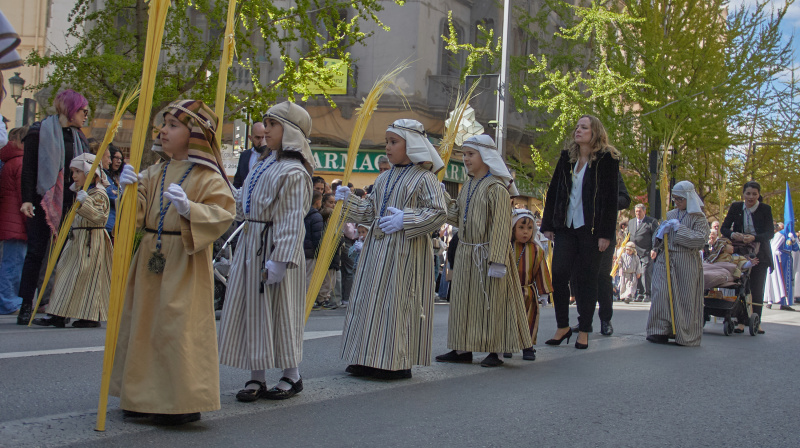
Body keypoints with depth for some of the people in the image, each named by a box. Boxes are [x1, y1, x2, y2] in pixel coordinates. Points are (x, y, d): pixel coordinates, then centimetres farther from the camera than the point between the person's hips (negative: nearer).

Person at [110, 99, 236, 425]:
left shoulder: (208, 177, -6)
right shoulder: (156, 173, 13)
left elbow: (223, 213, -16)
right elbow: (141, 214, 10)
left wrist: (189, 209, -28)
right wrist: (132, 190, -8)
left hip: (185, 262, -7)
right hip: (150, 257, 7)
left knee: (179, 328, -9)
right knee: (144, 324, 11)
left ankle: (185, 403, 2)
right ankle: (146, 398, 23)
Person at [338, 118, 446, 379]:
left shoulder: (424, 178, -6)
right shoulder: (384, 178, 16)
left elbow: (438, 213, -12)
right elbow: (370, 211, 17)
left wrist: (405, 220, -19)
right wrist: (348, 201, 3)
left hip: (405, 250, -8)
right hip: (377, 247, 8)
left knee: (398, 303, -5)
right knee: (370, 300, 8)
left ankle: (399, 363, 5)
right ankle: (371, 360, 17)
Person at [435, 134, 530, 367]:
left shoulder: (496, 188, -11)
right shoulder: (468, 187, 14)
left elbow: (501, 226, -16)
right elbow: (456, 218, 12)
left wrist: (497, 260, -21)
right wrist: (442, 197, 3)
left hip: (487, 253, -8)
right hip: (465, 253, 8)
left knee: (490, 301, -1)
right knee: (463, 299, 10)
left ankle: (495, 351, 8)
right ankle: (463, 349, 19)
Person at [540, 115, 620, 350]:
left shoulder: (607, 160, -2)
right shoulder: (567, 157, 11)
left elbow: (611, 198, -6)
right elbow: (553, 191, 13)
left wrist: (606, 233, -12)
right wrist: (548, 225, 8)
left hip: (591, 228, -4)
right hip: (565, 226, 4)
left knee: (587, 278, 2)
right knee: (559, 273, -5)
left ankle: (584, 330, 11)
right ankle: (563, 326, 8)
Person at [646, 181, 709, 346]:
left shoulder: (698, 217, 2)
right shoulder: (670, 215, 14)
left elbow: (701, 238, -11)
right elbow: (657, 237, 18)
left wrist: (679, 228, -14)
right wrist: (661, 231, -5)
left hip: (686, 263, -3)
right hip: (666, 260, 4)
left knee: (684, 298, -2)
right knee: (662, 293, -7)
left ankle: (684, 335, 6)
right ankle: (661, 331, -4)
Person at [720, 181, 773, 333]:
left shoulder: (765, 209, -7)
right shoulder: (736, 207, -2)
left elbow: (770, 233, -12)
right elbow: (724, 228, -3)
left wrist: (754, 238, -30)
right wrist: (733, 235, -25)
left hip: (759, 254, -1)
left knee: (757, 288, -2)